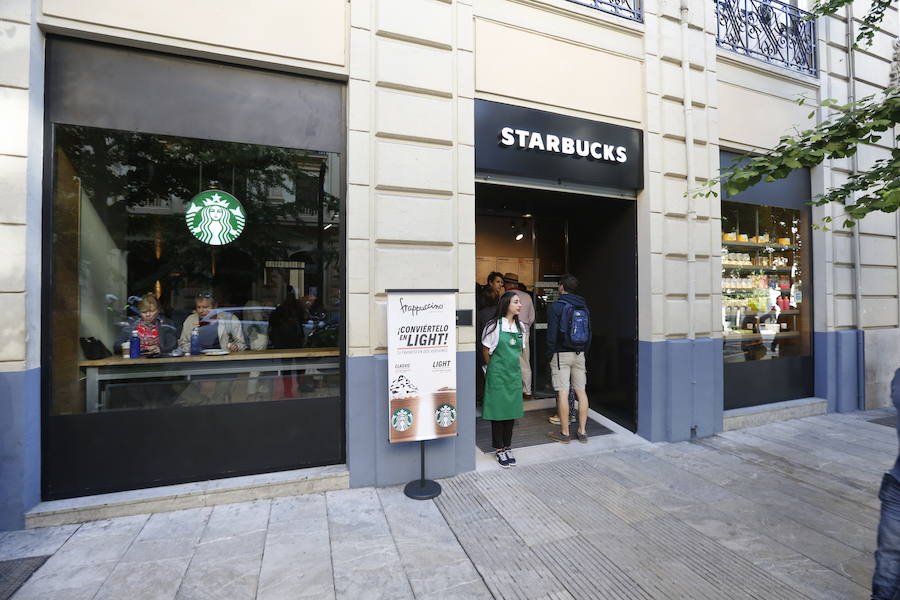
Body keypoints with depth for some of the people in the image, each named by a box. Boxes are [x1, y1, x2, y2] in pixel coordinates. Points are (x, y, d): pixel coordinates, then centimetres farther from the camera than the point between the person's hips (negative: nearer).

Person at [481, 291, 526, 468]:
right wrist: (493, 368, 6)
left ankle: (508, 448, 25)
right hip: (497, 374, -5)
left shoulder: (520, 327, 7)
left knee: (511, 410, 11)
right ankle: (499, 450, 16)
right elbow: (486, 350, -1)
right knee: (497, 411, 3)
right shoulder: (494, 325, -9)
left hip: (514, 373, 5)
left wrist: (513, 365, 14)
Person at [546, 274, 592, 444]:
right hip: (579, 354, 6)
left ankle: (564, 433, 5)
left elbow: (552, 333, -12)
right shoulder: (584, 307, 10)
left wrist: (550, 353, -3)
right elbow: (589, 333, 12)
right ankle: (582, 431, 15)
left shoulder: (556, 306, -9)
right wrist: (584, 351, 18)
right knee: (581, 391, 9)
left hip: (561, 354, -6)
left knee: (562, 393, -2)